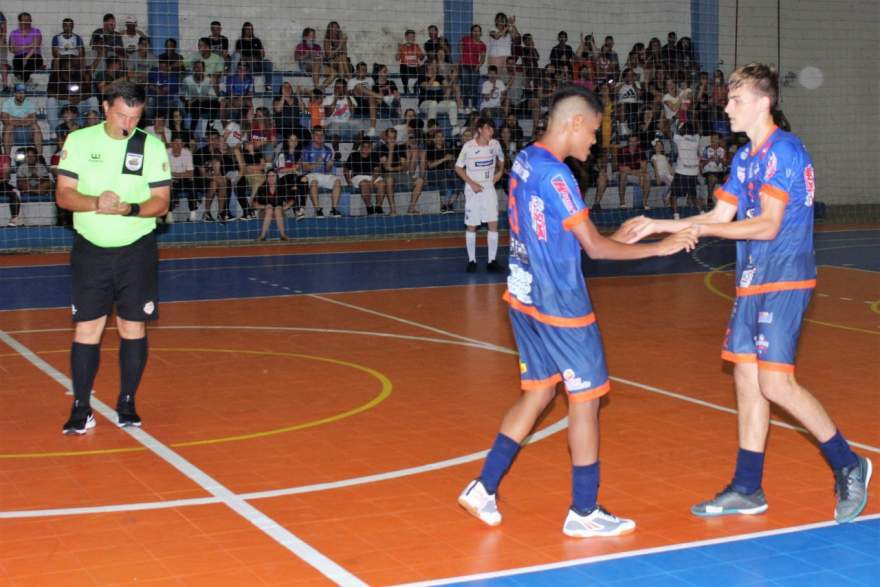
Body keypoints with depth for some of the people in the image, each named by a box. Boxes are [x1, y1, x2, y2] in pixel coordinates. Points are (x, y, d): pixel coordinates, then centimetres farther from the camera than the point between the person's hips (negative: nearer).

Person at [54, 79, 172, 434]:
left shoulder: (152, 146, 0)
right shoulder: (79, 141, 1)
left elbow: (161, 202, -2)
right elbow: (63, 195, -3)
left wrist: (128, 209, -22)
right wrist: (95, 202, -23)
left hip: (137, 249, 0)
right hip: (90, 249, 0)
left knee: (133, 328, 2)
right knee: (86, 329, -2)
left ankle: (127, 404, 14)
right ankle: (81, 409, 4)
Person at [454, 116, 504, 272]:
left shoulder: (495, 144, -2)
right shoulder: (468, 146, -13)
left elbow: (501, 158, 20)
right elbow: (458, 168, -6)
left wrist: (500, 171, 3)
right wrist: (471, 183, -14)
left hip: (489, 188, 3)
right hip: (473, 189, -3)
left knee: (493, 224, -4)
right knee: (471, 226, 3)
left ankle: (492, 260, 3)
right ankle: (472, 260, 13)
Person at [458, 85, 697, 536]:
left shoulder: (525, 161, 8)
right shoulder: (554, 174, -20)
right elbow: (595, 248, -17)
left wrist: (620, 233, 15)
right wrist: (661, 247, -11)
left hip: (524, 297, 9)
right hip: (560, 305, -9)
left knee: (537, 392, 16)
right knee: (585, 398, 2)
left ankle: (484, 488, 17)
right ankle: (584, 513, 11)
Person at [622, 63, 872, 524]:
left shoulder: (783, 150, -14)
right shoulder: (745, 157, 14)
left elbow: (768, 226, -20)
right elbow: (720, 214, 16)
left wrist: (700, 229, -21)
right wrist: (658, 225, 8)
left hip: (784, 279, -9)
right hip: (753, 280, 9)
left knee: (775, 382, -13)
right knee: (746, 375, 9)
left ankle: (848, 465, 5)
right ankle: (747, 490, 16)